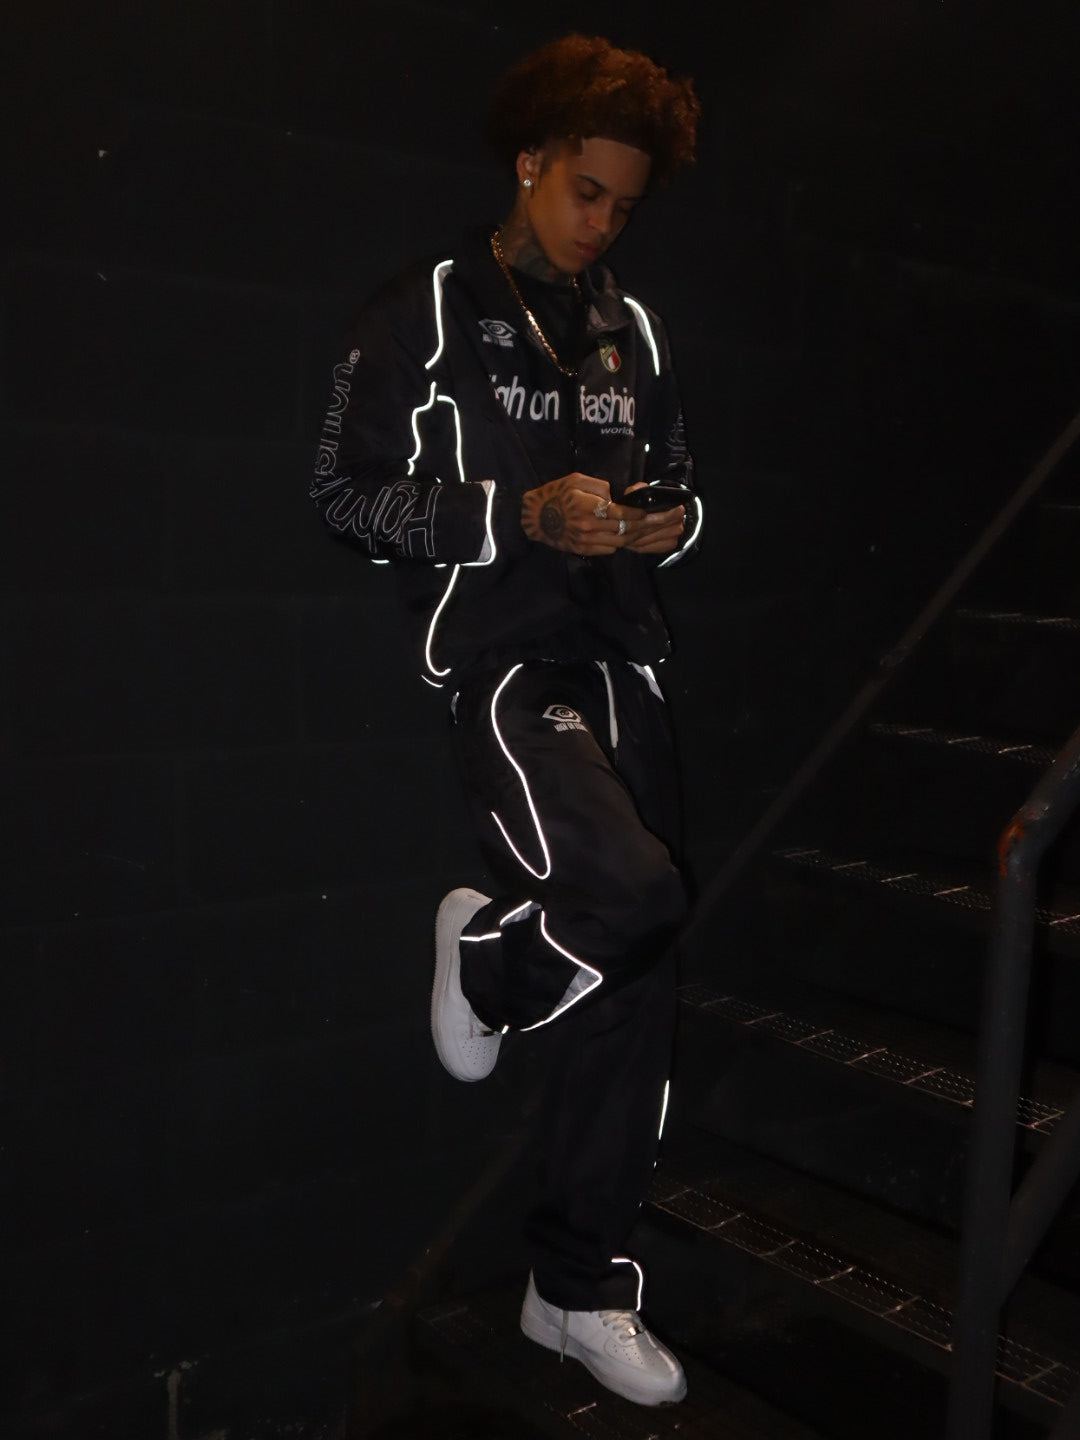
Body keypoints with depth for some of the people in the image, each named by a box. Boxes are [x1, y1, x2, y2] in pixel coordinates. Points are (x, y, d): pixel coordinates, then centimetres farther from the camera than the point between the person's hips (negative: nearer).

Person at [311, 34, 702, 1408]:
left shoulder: (630, 330, 17)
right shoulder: (425, 311, 0)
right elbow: (348, 496, -4)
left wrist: (671, 518, 0)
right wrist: (521, 513, -16)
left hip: (617, 665, 6)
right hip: (495, 661, -6)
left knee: (632, 988, 4)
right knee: (633, 885, -30)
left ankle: (580, 1292, 21)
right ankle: (486, 951, 9)